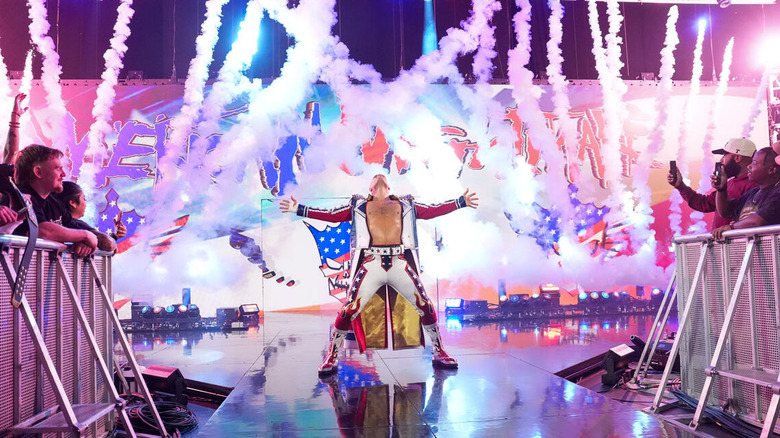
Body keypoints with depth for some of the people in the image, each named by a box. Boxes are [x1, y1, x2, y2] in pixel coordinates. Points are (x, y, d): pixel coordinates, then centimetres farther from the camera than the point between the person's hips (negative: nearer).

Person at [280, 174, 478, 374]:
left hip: (400, 262, 1)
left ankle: (439, 353, 14)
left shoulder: (405, 205, 24)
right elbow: (330, 215, 17)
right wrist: (298, 209, 11)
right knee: (350, 309, -9)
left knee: (425, 305, -4)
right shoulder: (359, 205, 22)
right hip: (371, 263, -1)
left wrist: (461, 202, 19)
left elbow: (432, 211, 22)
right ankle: (332, 356, 8)